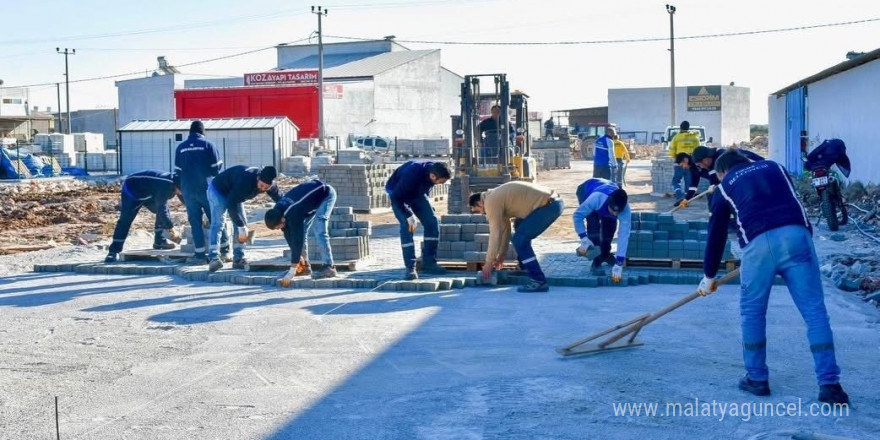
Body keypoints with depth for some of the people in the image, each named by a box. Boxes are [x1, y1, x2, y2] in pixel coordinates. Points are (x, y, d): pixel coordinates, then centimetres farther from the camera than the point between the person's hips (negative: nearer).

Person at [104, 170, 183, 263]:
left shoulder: (176, 183, -12)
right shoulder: (165, 185, -40)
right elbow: (161, 209, -40)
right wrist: (172, 229, -37)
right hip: (131, 189, -9)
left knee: (163, 212, -2)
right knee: (125, 220, -15)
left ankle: (160, 241, 5)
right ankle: (113, 251, -13)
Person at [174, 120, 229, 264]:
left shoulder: (180, 147, 6)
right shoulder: (208, 144, -4)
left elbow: (177, 171, 9)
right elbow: (217, 168, -4)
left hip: (188, 190, 2)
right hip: (206, 189, -2)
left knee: (195, 222, 6)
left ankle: (200, 255, 4)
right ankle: (224, 251, 10)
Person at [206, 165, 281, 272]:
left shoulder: (270, 185, -19)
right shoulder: (245, 180, -40)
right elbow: (231, 204, -39)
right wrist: (241, 226, -38)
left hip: (232, 194, 7)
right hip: (217, 190, -7)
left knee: (242, 223, 0)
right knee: (218, 223, -20)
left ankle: (238, 259, 4)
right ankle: (213, 258, -28)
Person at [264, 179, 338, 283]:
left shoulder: (293, 213, -37)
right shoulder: (278, 211, -13)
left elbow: (297, 239, -37)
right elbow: (288, 235, -3)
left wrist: (291, 272, -36)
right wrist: (299, 257, -3)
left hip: (326, 194, -8)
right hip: (314, 193, 9)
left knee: (318, 231, -21)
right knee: (300, 231, 1)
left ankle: (328, 267, -19)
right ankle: (303, 265, 9)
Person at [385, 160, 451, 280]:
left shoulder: (434, 170, -21)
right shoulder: (412, 174, -41)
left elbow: (425, 192, 1)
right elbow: (396, 197, -32)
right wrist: (409, 216, -32)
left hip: (417, 193, 6)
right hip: (398, 194, -6)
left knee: (432, 222, -5)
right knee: (407, 225, -21)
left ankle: (429, 263, 4)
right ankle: (410, 268, -18)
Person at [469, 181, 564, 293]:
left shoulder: (491, 202, -9)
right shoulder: (497, 197, 20)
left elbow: (495, 234, -9)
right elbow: (504, 227, 26)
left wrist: (489, 262, -1)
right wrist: (501, 256, 30)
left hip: (550, 205, -11)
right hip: (550, 202, 11)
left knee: (520, 239, -11)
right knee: (520, 226, 29)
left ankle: (539, 281, -13)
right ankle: (525, 268, 33)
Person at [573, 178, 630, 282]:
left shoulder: (625, 210, -38)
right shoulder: (596, 198, -46)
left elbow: (624, 235, -38)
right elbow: (577, 215, -31)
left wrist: (619, 263, -42)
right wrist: (584, 239, -35)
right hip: (586, 189, -3)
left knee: (610, 227, -7)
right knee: (594, 225, -23)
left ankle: (604, 255, 20)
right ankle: (597, 260, -10)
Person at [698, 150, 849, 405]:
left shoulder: (726, 187, 23)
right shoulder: (774, 167, 28)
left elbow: (716, 235, 27)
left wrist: (709, 276, 37)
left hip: (758, 243, -2)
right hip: (796, 235, 2)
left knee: (752, 312, 15)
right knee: (814, 310, 3)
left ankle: (757, 378, 20)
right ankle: (829, 384, 0)